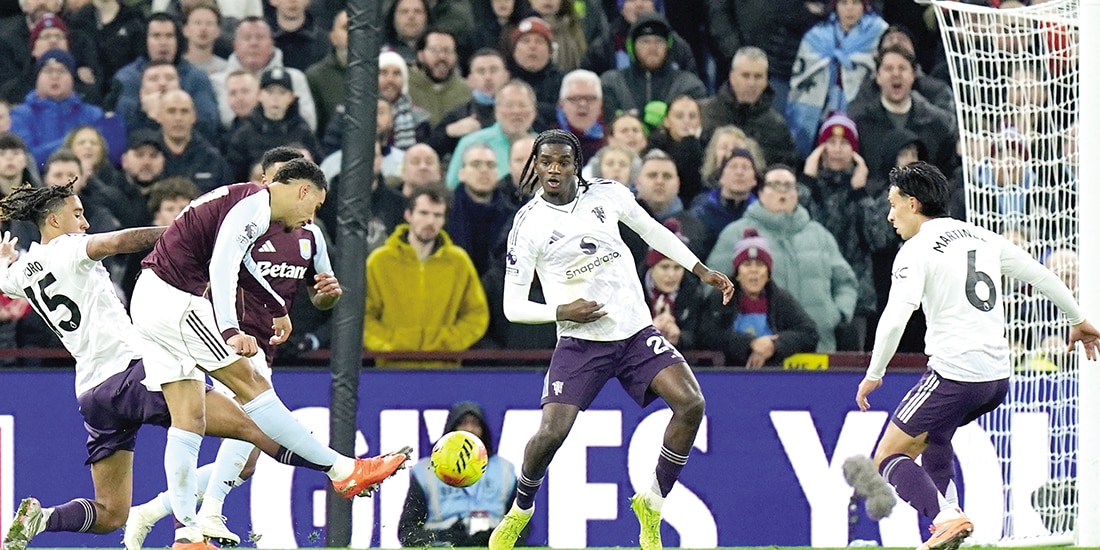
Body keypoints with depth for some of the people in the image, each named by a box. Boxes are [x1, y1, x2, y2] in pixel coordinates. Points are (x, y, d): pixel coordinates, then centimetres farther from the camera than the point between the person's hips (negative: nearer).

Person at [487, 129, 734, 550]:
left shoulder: (608, 194, 0)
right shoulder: (528, 224, -8)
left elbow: (652, 230, 20)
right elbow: (513, 306, -6)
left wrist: (701, 270, 18)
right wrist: (562, 311, -20)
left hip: (636, 331, 3)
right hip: (580, 341, -3)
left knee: (691, 404, -17)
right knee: (552, 432, -18)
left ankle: (651, 504, 0)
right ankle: (520, 511, 11)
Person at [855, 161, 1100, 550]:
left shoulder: (917, 249, -6)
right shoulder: (982, 238, 15)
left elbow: (895, 318, -18)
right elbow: (1040, 274, 21)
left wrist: (874, 374, -9)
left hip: (954, 375, -8)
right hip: (998, 376, 8)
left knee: (886, 459, -1)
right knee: (932, 433, 34)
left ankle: (946, 518, -23)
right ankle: (949, 512, 21)